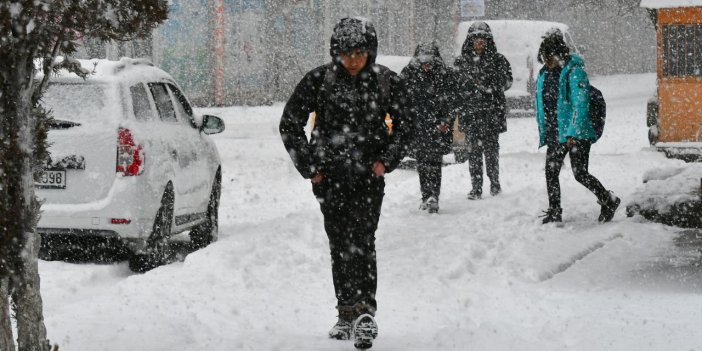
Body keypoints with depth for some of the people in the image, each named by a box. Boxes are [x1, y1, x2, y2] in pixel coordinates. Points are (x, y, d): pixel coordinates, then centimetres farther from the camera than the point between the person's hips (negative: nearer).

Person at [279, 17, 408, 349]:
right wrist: (308, 166, -1)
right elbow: (290, 124, 3)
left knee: (361, 241, -14)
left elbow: (402, 125, 10)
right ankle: (347, 312, 13)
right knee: (339, 244, 4)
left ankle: (364, 311, -20)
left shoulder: (387, 81, -3)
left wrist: (386, 159, -3)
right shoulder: (319, 80, -6)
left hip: (369, 174, -1)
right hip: (329, 175, 1)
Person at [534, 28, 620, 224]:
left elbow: (580, 104, -18)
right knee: (550, 172, 4)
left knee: (580, 173, -7)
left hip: (577, 134, -7)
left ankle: (608, 201, 12)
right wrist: (543, 133, 17)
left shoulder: (574, 71, -13)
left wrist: (573, 133, -22)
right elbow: (541, 106, 18)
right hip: (555, 134, 7)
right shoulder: (544, 74, 10)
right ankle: (554, 212, 15)